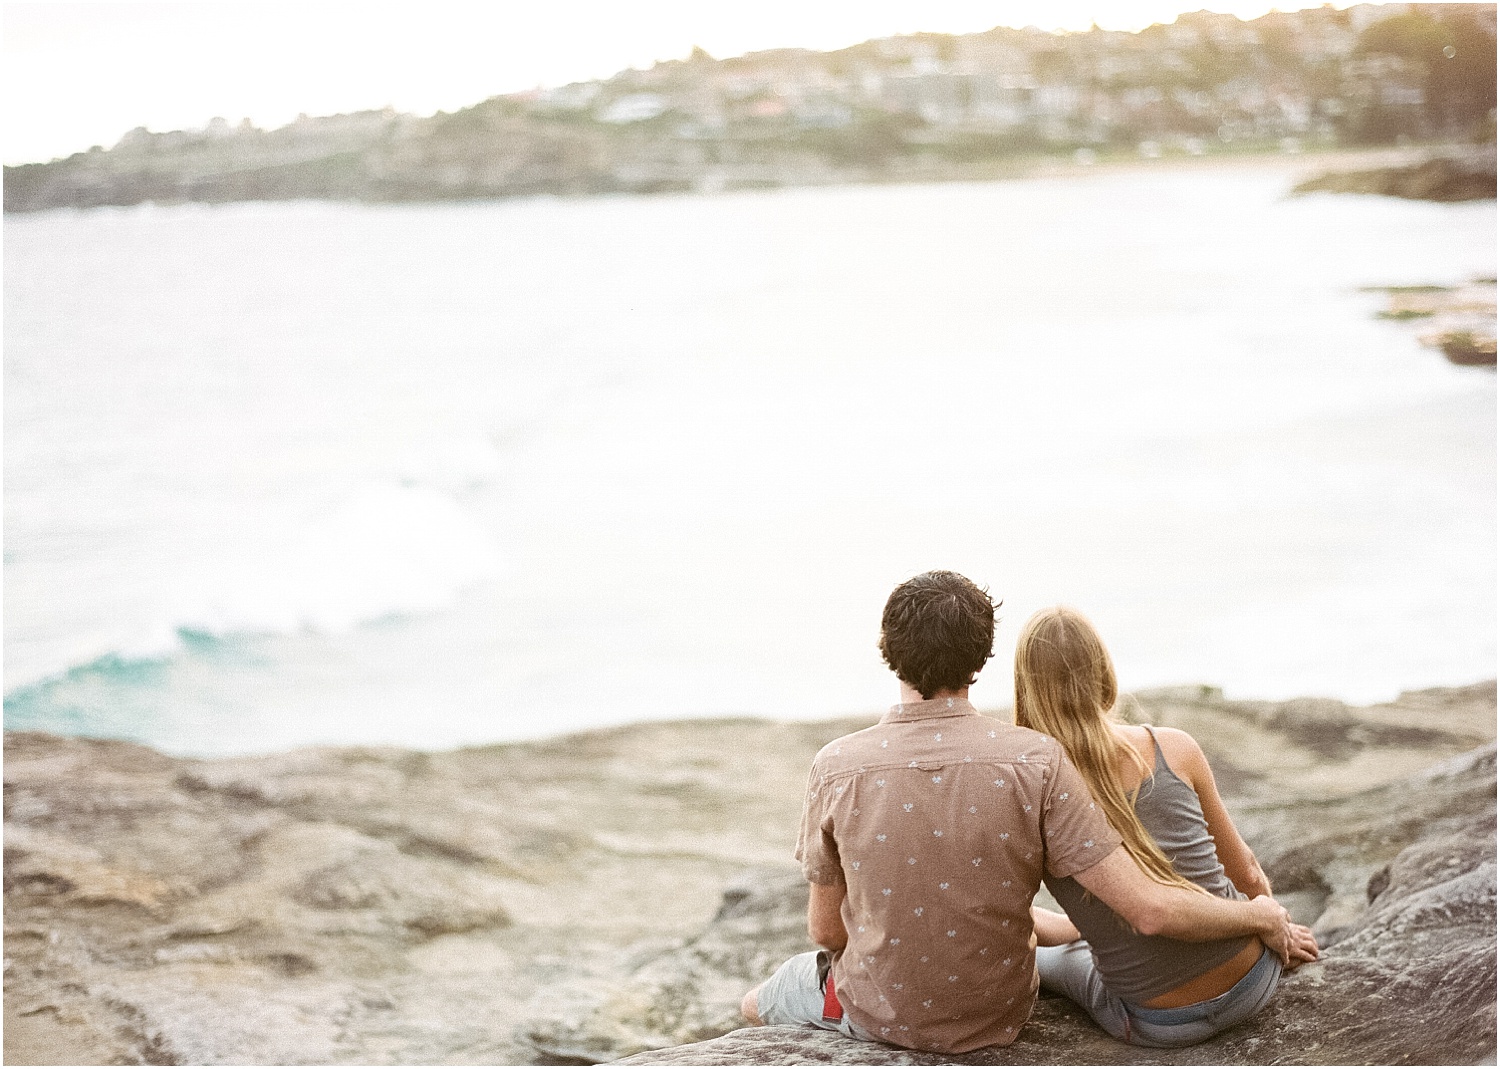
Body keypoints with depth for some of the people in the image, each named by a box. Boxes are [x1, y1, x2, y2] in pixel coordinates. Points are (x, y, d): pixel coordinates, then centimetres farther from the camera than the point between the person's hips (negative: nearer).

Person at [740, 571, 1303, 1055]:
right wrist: (1260, 916, -6)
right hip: (997, 1020, 1)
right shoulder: (1035, 762, -23)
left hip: (876, 1014, -1)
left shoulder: (836, 768, -22)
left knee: (757, 1004, 33)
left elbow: (827, 930, -8)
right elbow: (1149, 909, -25)